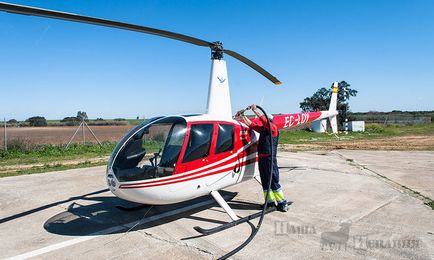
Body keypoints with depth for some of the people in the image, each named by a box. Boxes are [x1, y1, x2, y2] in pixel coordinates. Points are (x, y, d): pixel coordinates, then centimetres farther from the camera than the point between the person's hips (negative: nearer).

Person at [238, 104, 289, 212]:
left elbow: (264, 120, -20)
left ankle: (282, 203, 6)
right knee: (265, 182, 12)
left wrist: (255, 110, -18)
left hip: (270, 158, -8)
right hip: (261, 158, 8)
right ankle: (270, 201, 22)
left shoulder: (273, 128, -5)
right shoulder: (262, 129, 16)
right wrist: (243, 116, 19)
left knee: (274, 181, -3)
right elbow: (251, 124, 22)